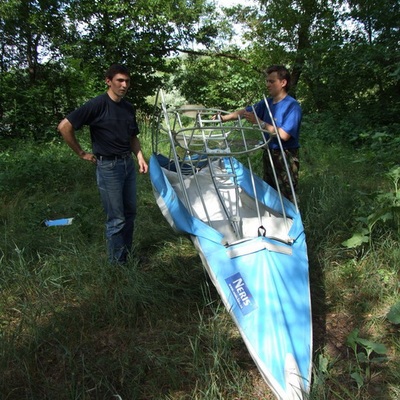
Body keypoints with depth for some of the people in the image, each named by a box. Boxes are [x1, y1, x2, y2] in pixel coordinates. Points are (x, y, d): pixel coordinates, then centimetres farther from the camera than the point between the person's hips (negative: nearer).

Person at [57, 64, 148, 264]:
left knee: (130, 214, 14)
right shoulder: (98, 104, -13)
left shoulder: (129, 108, 8)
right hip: (108, 166, -7)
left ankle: (128, 257, 29)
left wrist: (140, 156, 1)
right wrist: (81, 153, -9)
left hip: (128, 163, 7)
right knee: (116, 219, -1)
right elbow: (64, 126, -15)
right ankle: (117, 263, 15)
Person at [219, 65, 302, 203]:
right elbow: (245, 111, 13)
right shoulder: (267, 102, 6)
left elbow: (284, 135, -25)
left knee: (286, 197, -2)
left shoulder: (293, 106, -16)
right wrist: (224, 118, 1)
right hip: (269, 153, 8)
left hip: (286, 157, -8)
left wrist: (260, 122, -22)